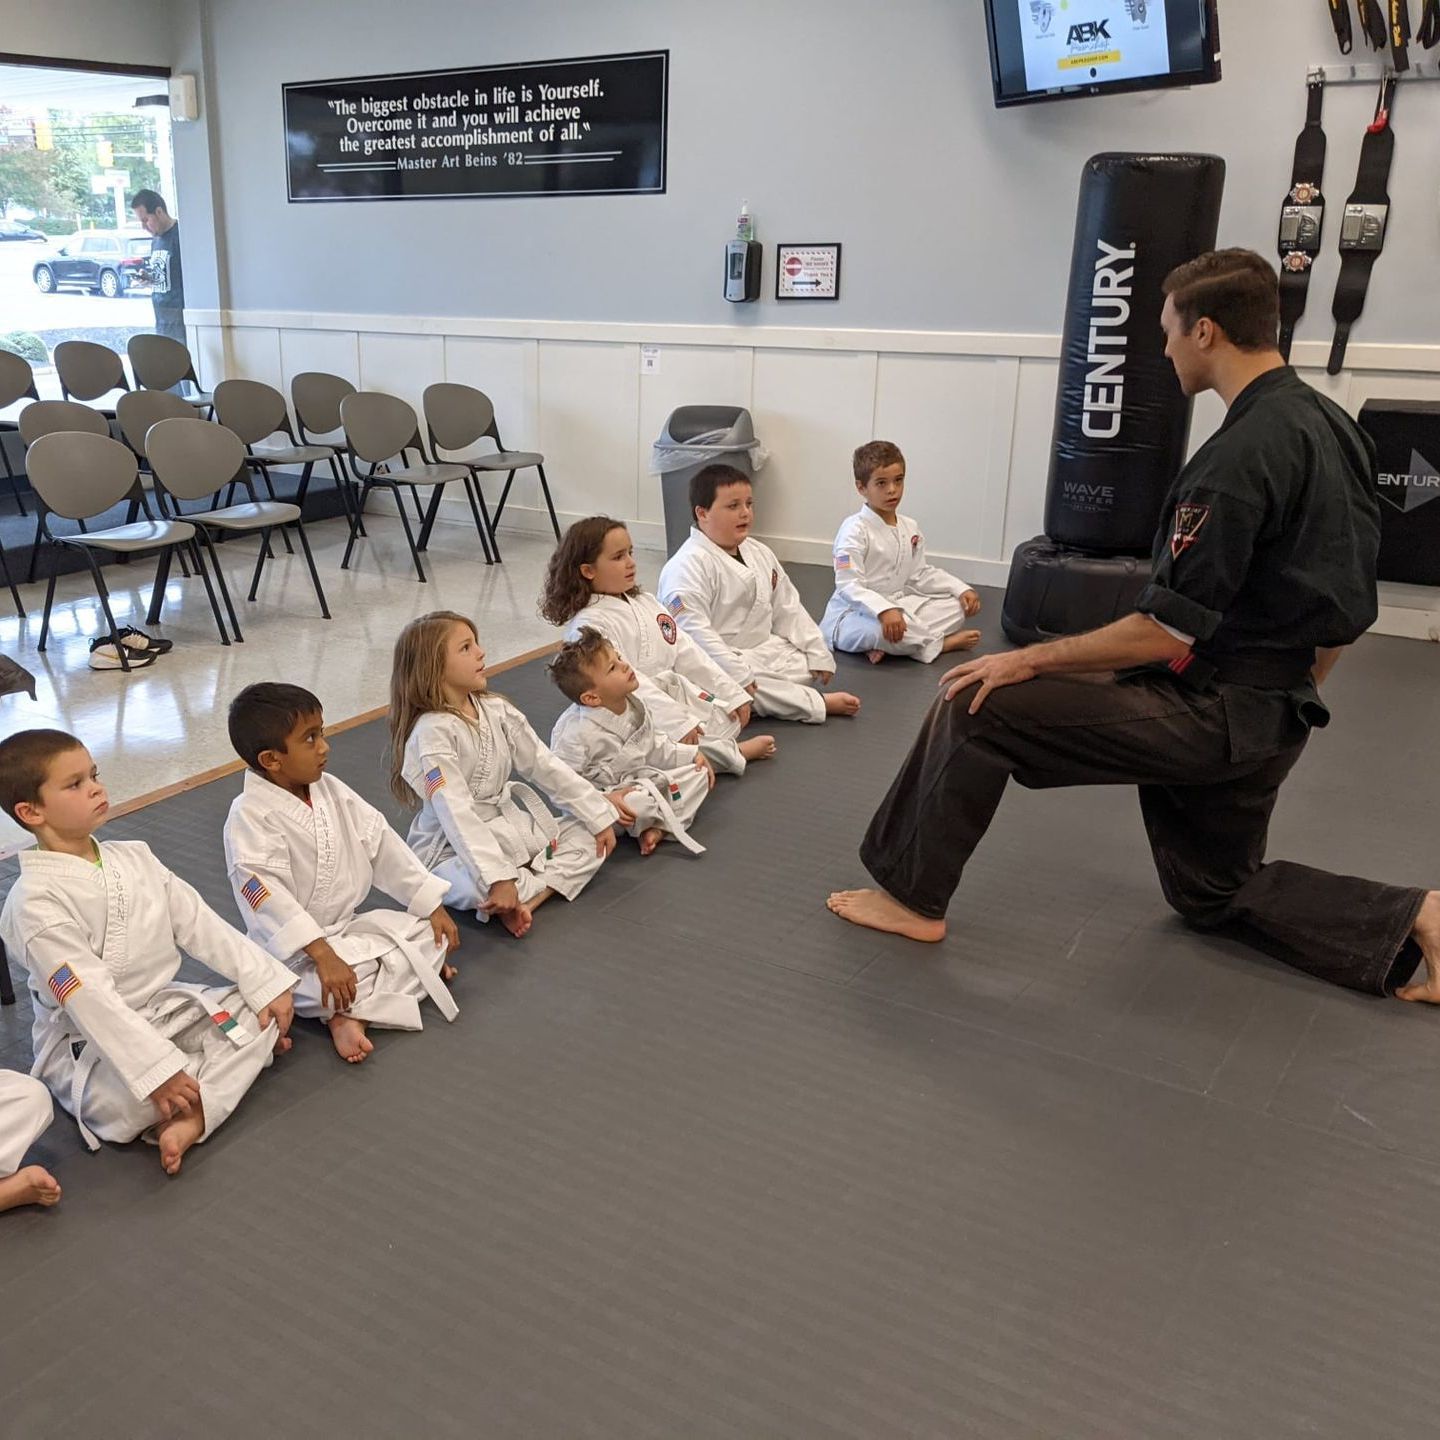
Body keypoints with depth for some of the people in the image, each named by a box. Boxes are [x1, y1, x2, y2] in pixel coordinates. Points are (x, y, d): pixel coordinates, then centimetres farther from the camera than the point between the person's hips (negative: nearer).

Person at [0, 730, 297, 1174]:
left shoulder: (133, 857, 0)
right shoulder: (36, 901, -21)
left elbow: (200, 924, 2)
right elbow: (90, 996, -27)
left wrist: (266, 983, -6)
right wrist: (159, 1069, -33)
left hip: (165, 1008, 7)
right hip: (87, 1045, -7)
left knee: (260, 1012, -9)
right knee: (121, 1101, -36)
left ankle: (192, 1119, -22)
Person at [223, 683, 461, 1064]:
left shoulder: (330, 790, 3)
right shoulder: (249, 815, -20)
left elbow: (381, 843, 6)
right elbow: (268, 897, -28)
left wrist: (431, 904, 1)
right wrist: (322, 955, -36)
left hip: (348, 926, 8)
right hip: (294, 946, -7)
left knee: (429, 933, -5)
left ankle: (352, 1014, -12)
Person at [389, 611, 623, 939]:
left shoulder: (495, 709, 1)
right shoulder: (433, 732, -21)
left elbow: (545, 765, 5)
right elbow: (456, 814, -28)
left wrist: (600, 815, 1)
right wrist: (499, 877, -35)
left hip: (510, 827, 8)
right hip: (452, 851, -8)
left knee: (589, 838, -1)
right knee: (476, 887, -39)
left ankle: (525, 898, -19)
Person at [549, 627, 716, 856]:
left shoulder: (634, 706, -3)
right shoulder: (577, 734, -28)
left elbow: (653, 745, 14)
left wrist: (691, 754, 4)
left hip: (640, 783, 8)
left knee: (698, 773, 1)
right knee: (638, 803, -39)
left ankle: (658, 826, -16)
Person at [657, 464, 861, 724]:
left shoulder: (760, 553, 12)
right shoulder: (688, 565, -18)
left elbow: (788, 609, 17)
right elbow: (693, 631, -26)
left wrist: (819, 653, 7)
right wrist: (737, 674, -31)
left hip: (765, 650, 9)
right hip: (721, 661, -9)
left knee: (810, 666, -2)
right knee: (752, 690, -34)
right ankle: (818, 703, -25)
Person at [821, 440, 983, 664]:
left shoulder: (909, 528, 8)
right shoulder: (855, 530, -16)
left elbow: (921, 573, 17)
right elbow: (849, 585, -25)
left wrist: (961, 589, 5)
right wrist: (884, 610, -40)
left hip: (898, 606, 8)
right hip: (855, 614, -8)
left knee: (956, 607, 0)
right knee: (874, 630, -41)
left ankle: (887, 647, -20)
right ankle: (940, 643, -12)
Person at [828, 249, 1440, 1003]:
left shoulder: (1240, 457, -23)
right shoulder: (1332, 426, 6)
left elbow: (1168, 631, -24)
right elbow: (1345, 604, 14)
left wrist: (1030, 660, -15)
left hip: (1210, 711, -9)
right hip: (1266, 722, 9)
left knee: (976, 708, -8)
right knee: (1214, 890, 26)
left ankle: (912, 897, 3)